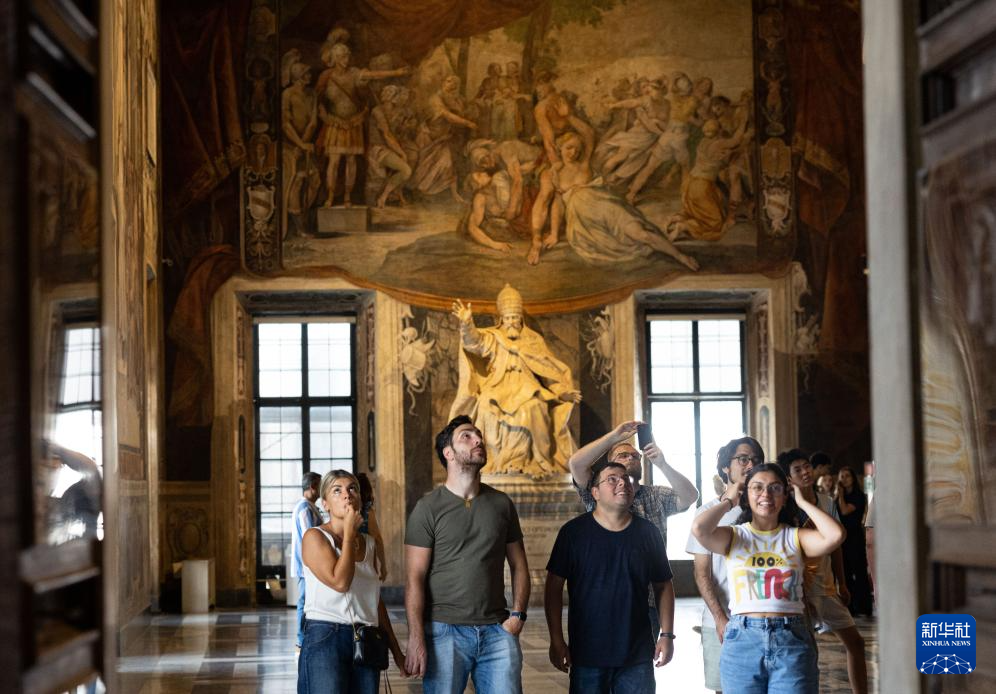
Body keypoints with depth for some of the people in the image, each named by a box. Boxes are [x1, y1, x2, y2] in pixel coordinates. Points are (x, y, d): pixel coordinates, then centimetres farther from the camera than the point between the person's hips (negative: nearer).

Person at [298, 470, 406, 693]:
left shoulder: (368, 543, 14)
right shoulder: (315, 537, -5)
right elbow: (339, 582, -19)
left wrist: (397, 652, 18)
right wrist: (349, 533, -9)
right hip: (325, 639, -6)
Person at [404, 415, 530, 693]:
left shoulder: (502, 503, 11)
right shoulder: (428, 507, -1)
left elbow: (518, 566, 15)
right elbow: (415, 578, -5)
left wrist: (518, 614, 0)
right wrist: (416, 639, -13)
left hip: (497, 631, 3)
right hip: (445, 630, -3)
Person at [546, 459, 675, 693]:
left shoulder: (647, 532, 6)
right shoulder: (574, 532, -2)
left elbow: (663, 586, 11)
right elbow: (554, 586, -1)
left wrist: (666, 635, 3)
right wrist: (556, 640, -6)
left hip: (638, 655, 2)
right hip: (587, 654, -2)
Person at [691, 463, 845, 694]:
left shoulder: (795, 538, 8)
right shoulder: (735, 536, 7)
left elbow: (835, 536, -11)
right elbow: (699, 529, -13)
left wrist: (802, 502, 3)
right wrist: (728, 501, 4)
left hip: (792, 641, 0)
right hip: (743, 640, 0)